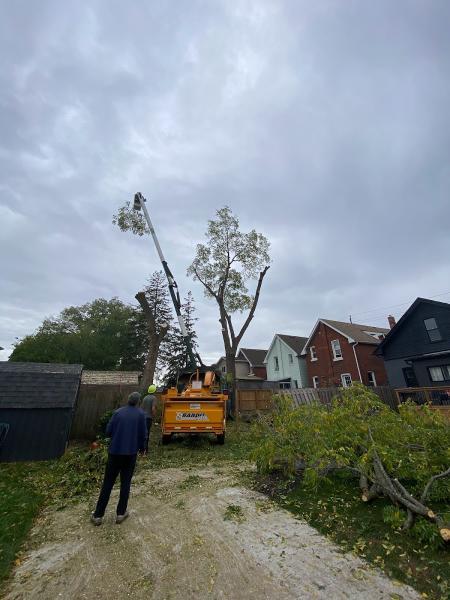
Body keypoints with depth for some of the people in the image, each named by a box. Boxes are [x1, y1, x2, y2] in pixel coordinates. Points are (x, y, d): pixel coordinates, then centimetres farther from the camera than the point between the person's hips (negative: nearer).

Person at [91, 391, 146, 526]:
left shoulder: (118, 412, -3)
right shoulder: (140, 414, -8)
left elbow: (108, 431, -2)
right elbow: (142, 434, -5)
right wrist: (141, 447, 13)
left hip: (115, 452, 1)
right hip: (131, 453, -1)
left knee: (108, 483, 13)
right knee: (125, 483, 14)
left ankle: (98, 515, 19)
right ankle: (121, 513, 21)